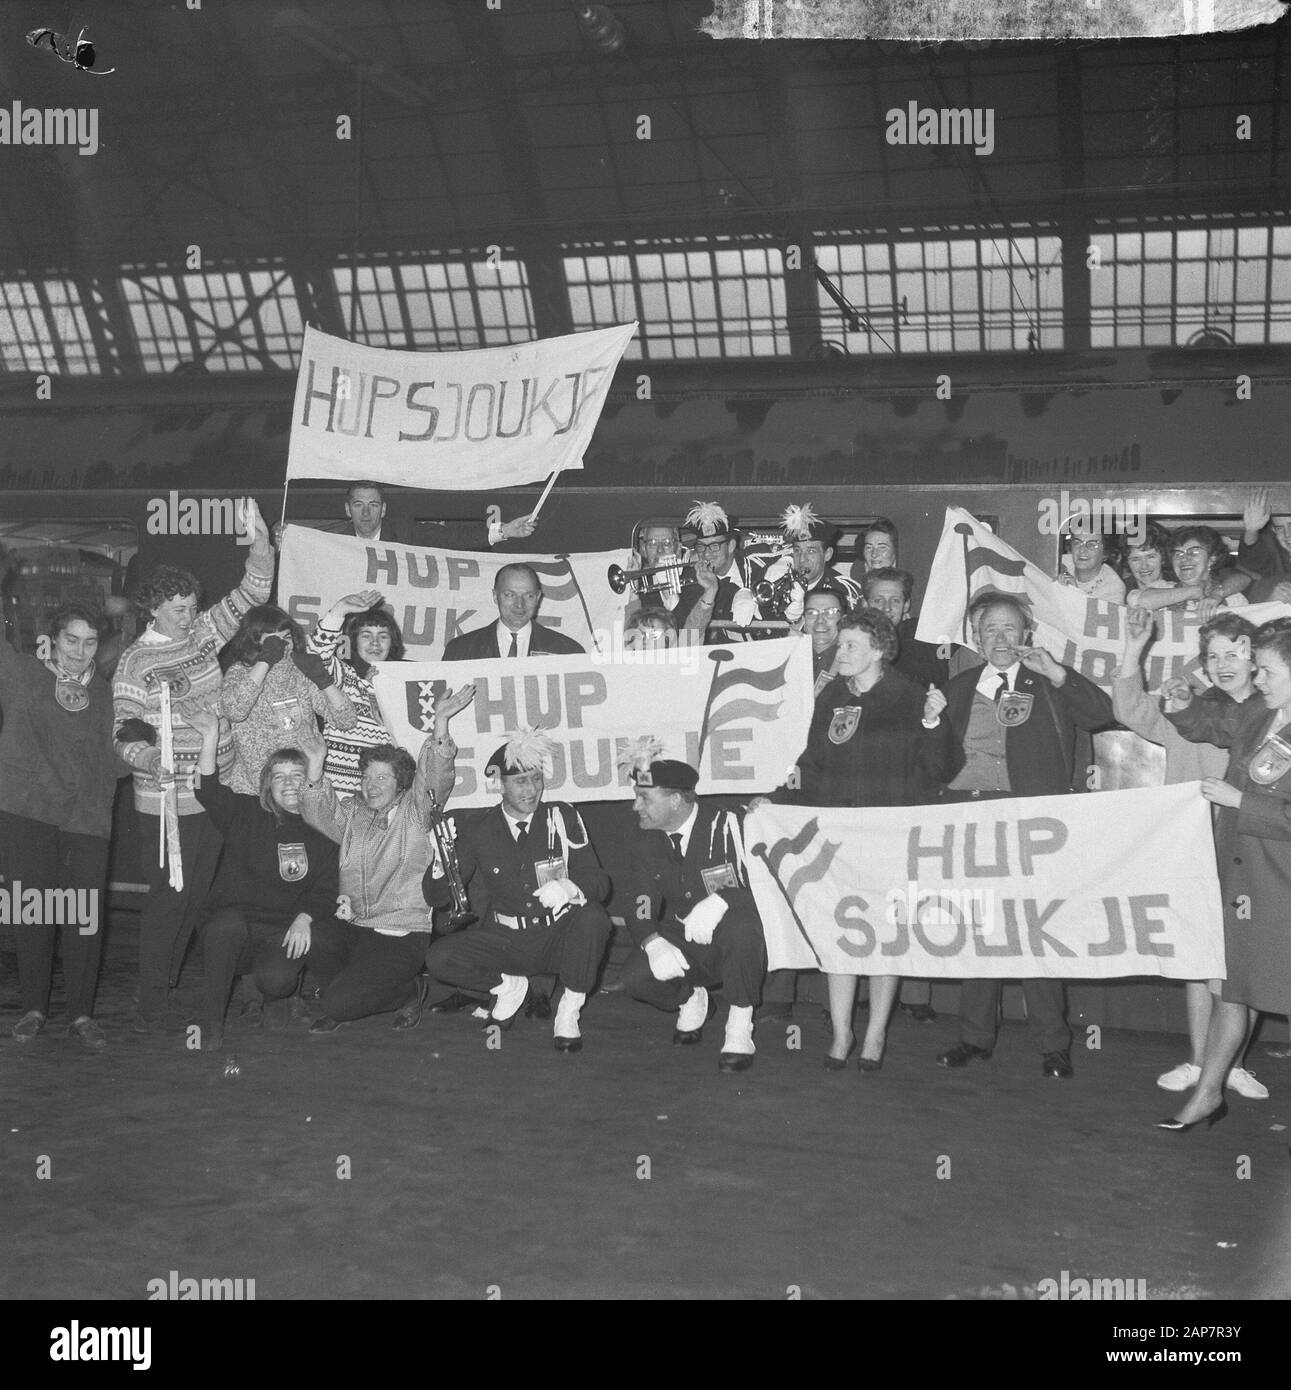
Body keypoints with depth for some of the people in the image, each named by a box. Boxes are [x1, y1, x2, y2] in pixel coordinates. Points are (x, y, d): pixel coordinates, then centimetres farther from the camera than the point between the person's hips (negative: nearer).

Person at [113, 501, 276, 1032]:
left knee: (198, 893, 12)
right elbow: (124, 729, -10)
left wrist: (260, 546, -7)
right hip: (167, 801, -6)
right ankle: (151, 1006, 7)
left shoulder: (203, 632, 7)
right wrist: (142, 753, -31)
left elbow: (251, 593, 8)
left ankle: (174, 983, 25)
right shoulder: (135, 662, -9)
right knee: (168, 896, -2)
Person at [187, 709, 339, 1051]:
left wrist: (304, 918, -13)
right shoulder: (246, 814, 8)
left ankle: (274, 999, 11)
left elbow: (325, 890, 6)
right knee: (227, 926, -37)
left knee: (275, 979, -31)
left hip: (284, 933, 0)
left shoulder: (321, 832, 10)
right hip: (232, 918, 0)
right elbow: (208, 791, -10)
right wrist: (210, 738, -21)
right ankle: (211, 1027, -24)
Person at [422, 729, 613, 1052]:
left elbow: (599, 881, -9)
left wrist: (570, 888, -32)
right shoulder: (479, 832, 0)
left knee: (592, 917, -33)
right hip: (504, 940, 1)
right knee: (439, 959, -21)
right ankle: (508, 986, 8)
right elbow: (437, 898, -1)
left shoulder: (562, 818, -4)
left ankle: (569, 1011, -11)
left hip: (558, 937, -1)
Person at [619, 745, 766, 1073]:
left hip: (731, 946, -4)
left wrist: (719, 902, -40)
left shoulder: (725, 826, -16)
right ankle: (690, 999, 13)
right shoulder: (646, 840, -1)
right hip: (681, 950, 4)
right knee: (636, 977, -23)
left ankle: (740, 1028, -18)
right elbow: (639, 907, -3)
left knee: (740, 923, -38)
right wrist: (654, 943, -25)